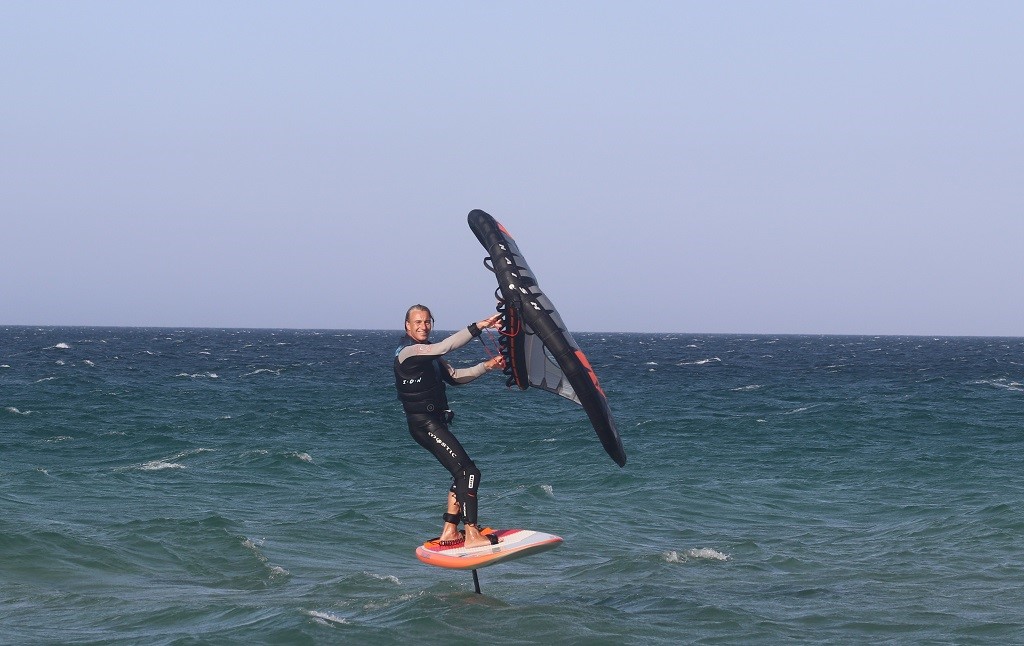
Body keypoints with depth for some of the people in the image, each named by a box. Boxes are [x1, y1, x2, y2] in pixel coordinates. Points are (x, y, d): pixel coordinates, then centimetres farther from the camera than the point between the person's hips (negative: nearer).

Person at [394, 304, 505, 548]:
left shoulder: (427, 353, 18)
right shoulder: (407, 351, -13)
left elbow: (453, 376, 19)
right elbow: (444, 347, -27)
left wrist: (486, 366, 7)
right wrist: (478, 327, -31)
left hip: (435, 422, 10)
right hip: (424, 424, -10)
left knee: (463, 472, 15)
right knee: (468, 472, -16)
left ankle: (449, 532, 18)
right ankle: (471, 536, -18)